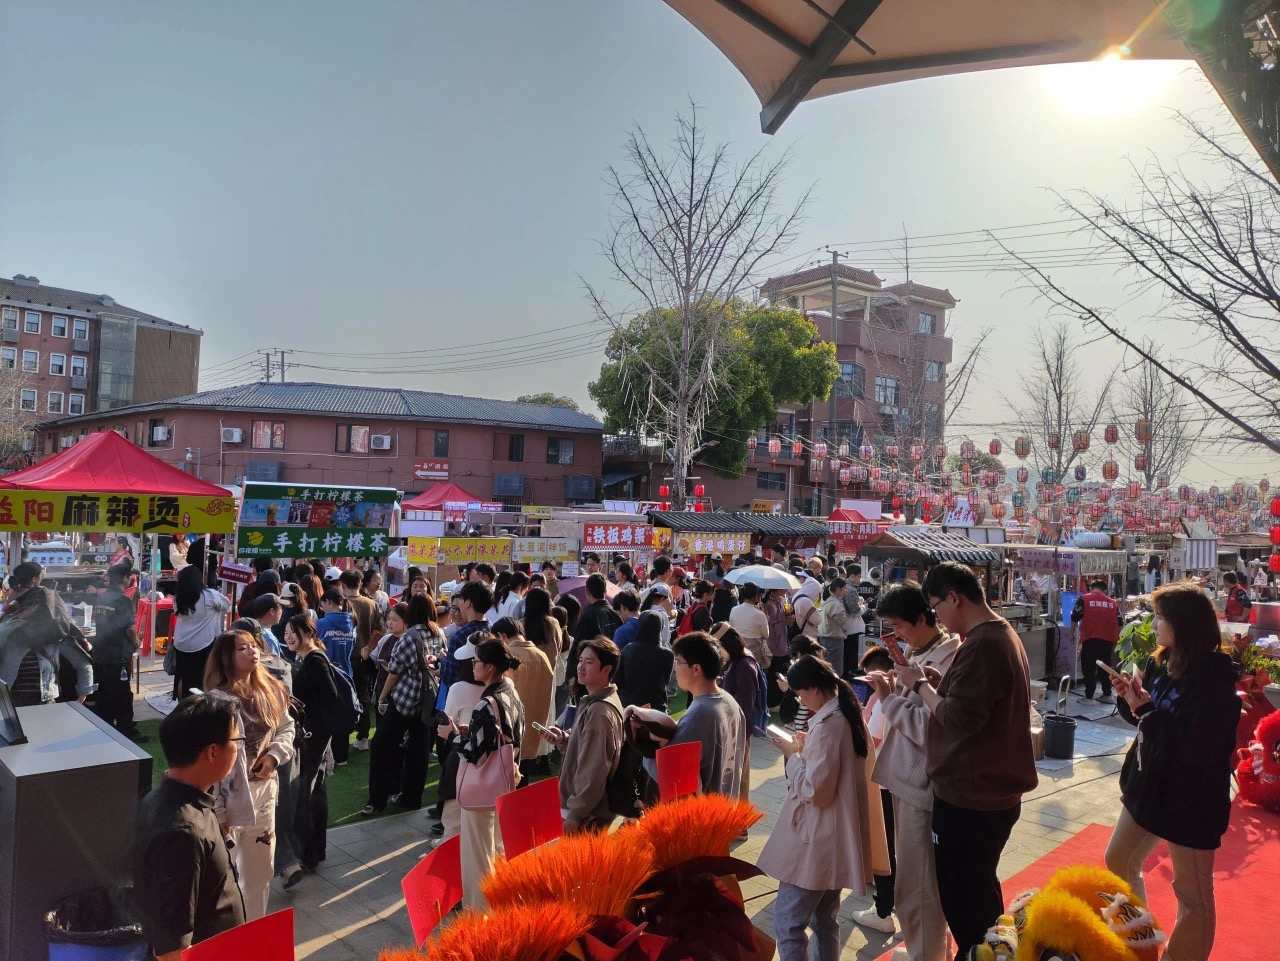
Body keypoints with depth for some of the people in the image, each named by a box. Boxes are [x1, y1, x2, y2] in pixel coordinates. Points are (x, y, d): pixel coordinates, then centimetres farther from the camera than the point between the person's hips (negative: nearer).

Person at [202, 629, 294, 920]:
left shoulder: (271, 691, 0)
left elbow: (287, 728, 13)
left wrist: (275, 754, -7)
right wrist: (217, 811, -16)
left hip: (263, 793, 6)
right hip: (228, 797, -6)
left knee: (260, 871, 21)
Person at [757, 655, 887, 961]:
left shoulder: (826, 724, -22)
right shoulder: (850, 715, 7)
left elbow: (814, 790, -23)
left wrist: (793, 755, -11)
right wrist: (808, 748, 10)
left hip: (817, 840, -10)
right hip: (837, 837, 10)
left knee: (787, 922, -2)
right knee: (825, 918, 19)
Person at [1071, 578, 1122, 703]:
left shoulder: (1084, 599, 0)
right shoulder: (1113, 602, 10)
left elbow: (1075, 618, -3)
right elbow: (1119, 624, 12)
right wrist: (1115, 641, 20)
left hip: (1090, 639, -3)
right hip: (1107, 640, 4)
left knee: (1088, 668, 3)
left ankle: (1089, 697, 2)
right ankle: (1107, 695, 20)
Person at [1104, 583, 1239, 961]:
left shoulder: (1215, 677, -22)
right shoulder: (1162, 662, 1)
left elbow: (1198, 748, -29)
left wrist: (1146, 708, -25)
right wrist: (1131, 698, -10)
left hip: (1190, 799, -9)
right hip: (1149, 785, 9)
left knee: (1192, 893, 7)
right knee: (1119, 863, 21)